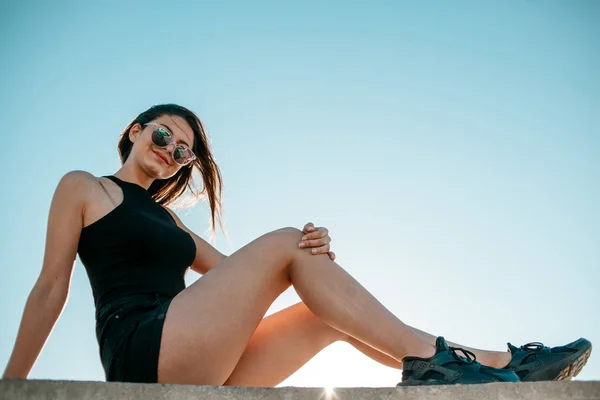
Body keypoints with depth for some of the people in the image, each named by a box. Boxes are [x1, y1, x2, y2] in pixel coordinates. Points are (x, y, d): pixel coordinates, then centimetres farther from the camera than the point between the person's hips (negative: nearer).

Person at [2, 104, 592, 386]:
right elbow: (50, 289, 4)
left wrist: (312, 254, -3)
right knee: (282, 245, -16)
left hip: (190, 370, 7)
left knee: (328, 312, -2)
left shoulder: (166, 218, 27)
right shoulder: (82, 187, 10)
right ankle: (431, 353, -18)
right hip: (141, 350, -7)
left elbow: (232, 274, 16)